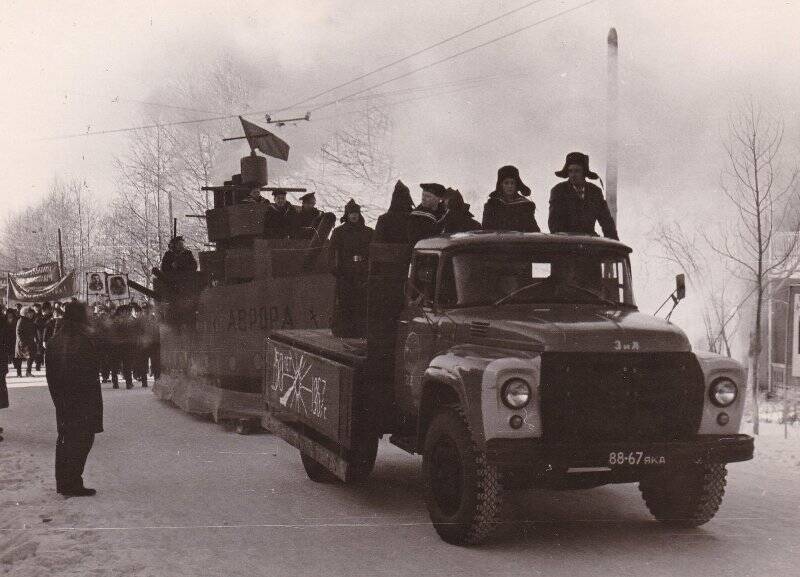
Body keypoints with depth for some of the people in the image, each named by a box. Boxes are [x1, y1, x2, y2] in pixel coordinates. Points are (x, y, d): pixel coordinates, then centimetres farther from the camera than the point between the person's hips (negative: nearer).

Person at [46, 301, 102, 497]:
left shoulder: (55, 341, 7)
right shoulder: (83, 341, -16)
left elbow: (50, 374, 11)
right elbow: (90, 377, -16)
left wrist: (58, 397, 17)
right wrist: (95, 405, -11)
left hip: (63, 401, 7)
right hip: (84, 402, -7)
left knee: (65, 440, 15)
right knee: (82, 440, -1)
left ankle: (63, 483, 21)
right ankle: (73, 484, -2)